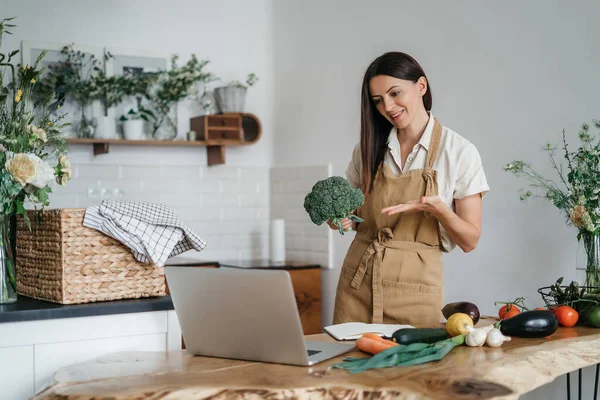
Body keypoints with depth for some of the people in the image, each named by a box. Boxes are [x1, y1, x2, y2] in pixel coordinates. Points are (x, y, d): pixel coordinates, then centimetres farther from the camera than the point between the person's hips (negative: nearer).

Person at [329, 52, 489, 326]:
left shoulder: (459, 152, -5)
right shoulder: (369, 147, 6)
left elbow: (469, 241, -4)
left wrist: (438, 209, -22)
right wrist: (343, 219, -5)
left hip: (415, 286, -3)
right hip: (358, 284, 3)